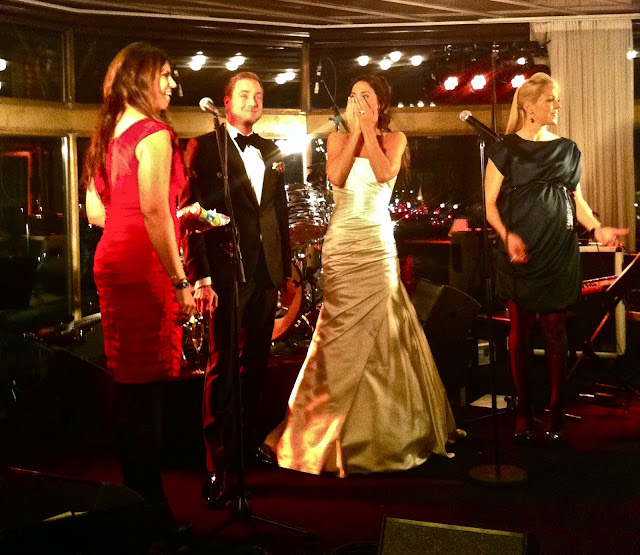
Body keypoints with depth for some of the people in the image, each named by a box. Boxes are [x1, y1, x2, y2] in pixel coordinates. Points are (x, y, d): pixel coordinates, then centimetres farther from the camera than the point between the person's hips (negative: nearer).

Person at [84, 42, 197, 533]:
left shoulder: (109, 135, 16)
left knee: (129, 383, 15)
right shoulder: (154, 133, -11)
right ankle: (151, 510, 5)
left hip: (111, 261, 9)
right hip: (144, 266, -9)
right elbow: (154, 212, -20)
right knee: (147, 386, -4)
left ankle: (134, 493, 25)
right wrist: (180, 282, -17)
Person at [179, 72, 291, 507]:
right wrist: (200, 277, -15)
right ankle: (218, 468, 2)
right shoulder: (204, 148, 0)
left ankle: (250, 449, 26)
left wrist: (288, 269, 13)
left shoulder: (272, 153, 17)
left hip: (266, 272, 6)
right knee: (223, 368, -4)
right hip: (226, 272, -6)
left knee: (256, 365, 13)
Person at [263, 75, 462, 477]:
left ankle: (385, 427, 12)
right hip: (341, 244, 1)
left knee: (380, 335, -1)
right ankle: (327, 428, 11)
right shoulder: (338, 138, 10)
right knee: (342, 336, 0)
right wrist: (355, 131, -5)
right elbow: (336, 175, -9)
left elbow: (385, 174, -13)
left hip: (378, 246, -1)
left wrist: (369, 129, -8)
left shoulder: (394, 139, 6)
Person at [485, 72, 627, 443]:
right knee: (521, 332, 3)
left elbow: (577, 198, 16)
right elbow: (490, 204, 1)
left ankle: (557, 412, 9)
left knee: (556, 331, 1)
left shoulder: (568, 150, 12)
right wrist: (508, 235, -16)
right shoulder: (506, 150, 2)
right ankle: (524, 411, 12)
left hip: (560, 252, 2)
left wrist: (597, 227, -1)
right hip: (521, 253, -2)